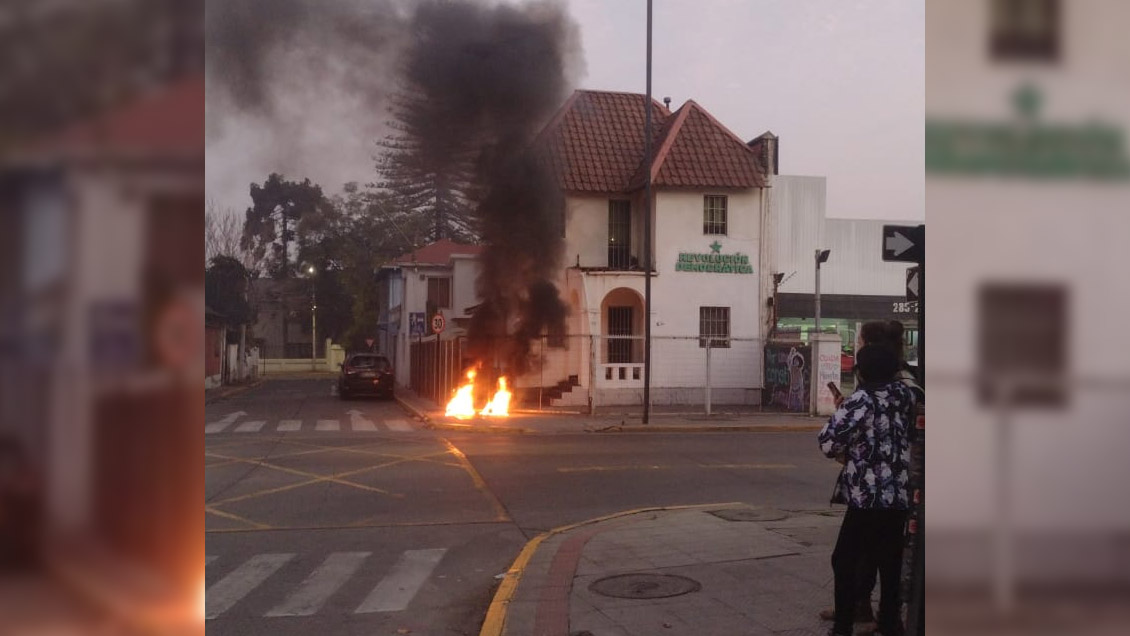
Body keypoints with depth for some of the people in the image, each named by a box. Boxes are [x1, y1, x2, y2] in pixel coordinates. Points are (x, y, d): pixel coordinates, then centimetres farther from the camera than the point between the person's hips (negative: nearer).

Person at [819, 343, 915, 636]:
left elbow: (828, 442, -18)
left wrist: (842, 452, 5)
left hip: (867, 495, -6)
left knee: (845, 560, 4)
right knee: (890, 562, 16)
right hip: (899, 496, 6)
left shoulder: (860, 400, -13)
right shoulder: (905, 395, 6)